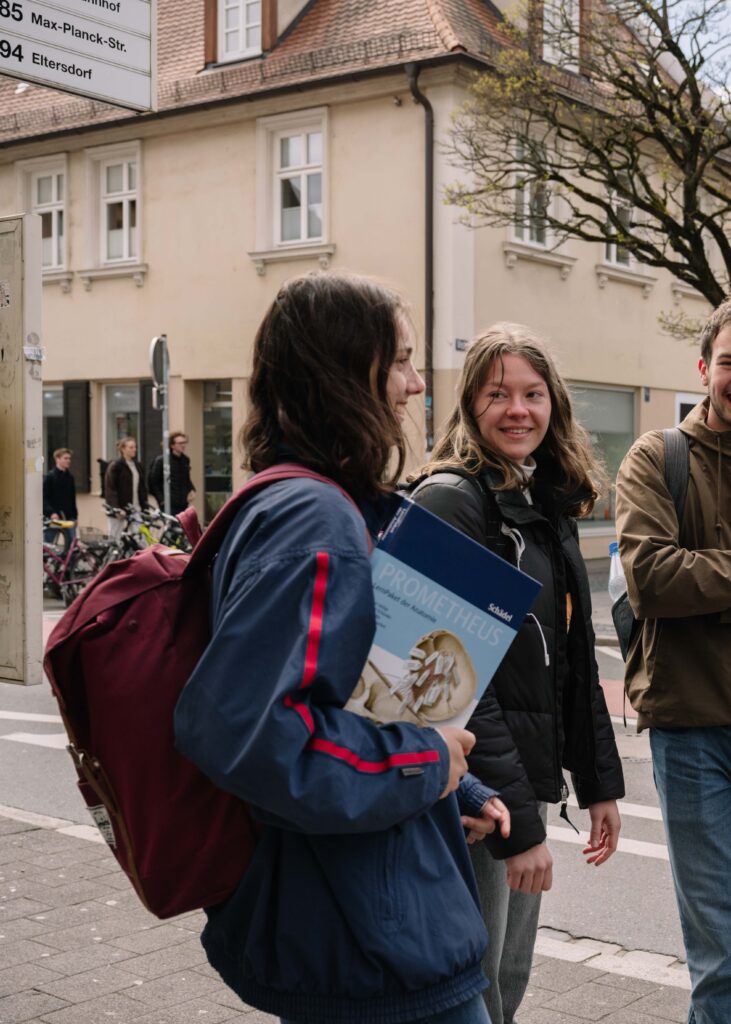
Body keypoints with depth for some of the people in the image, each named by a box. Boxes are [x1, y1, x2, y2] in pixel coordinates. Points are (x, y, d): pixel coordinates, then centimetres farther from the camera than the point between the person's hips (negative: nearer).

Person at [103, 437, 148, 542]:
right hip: (118, 511, -5)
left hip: (135, 510, 5)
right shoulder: (115, 466, -5)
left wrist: (145, 506, 9)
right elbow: (110, 489, -10)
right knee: (115, 540, -2)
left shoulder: (137, 466, 15)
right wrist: (116, 509, -19)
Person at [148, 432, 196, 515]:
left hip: (183, 505, 6)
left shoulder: (185, 460, 12)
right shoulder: (161, 460, -7)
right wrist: (161, 499, -10)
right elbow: (153, 482, -5)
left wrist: (191, 490, 7)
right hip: (169, 506, -6)